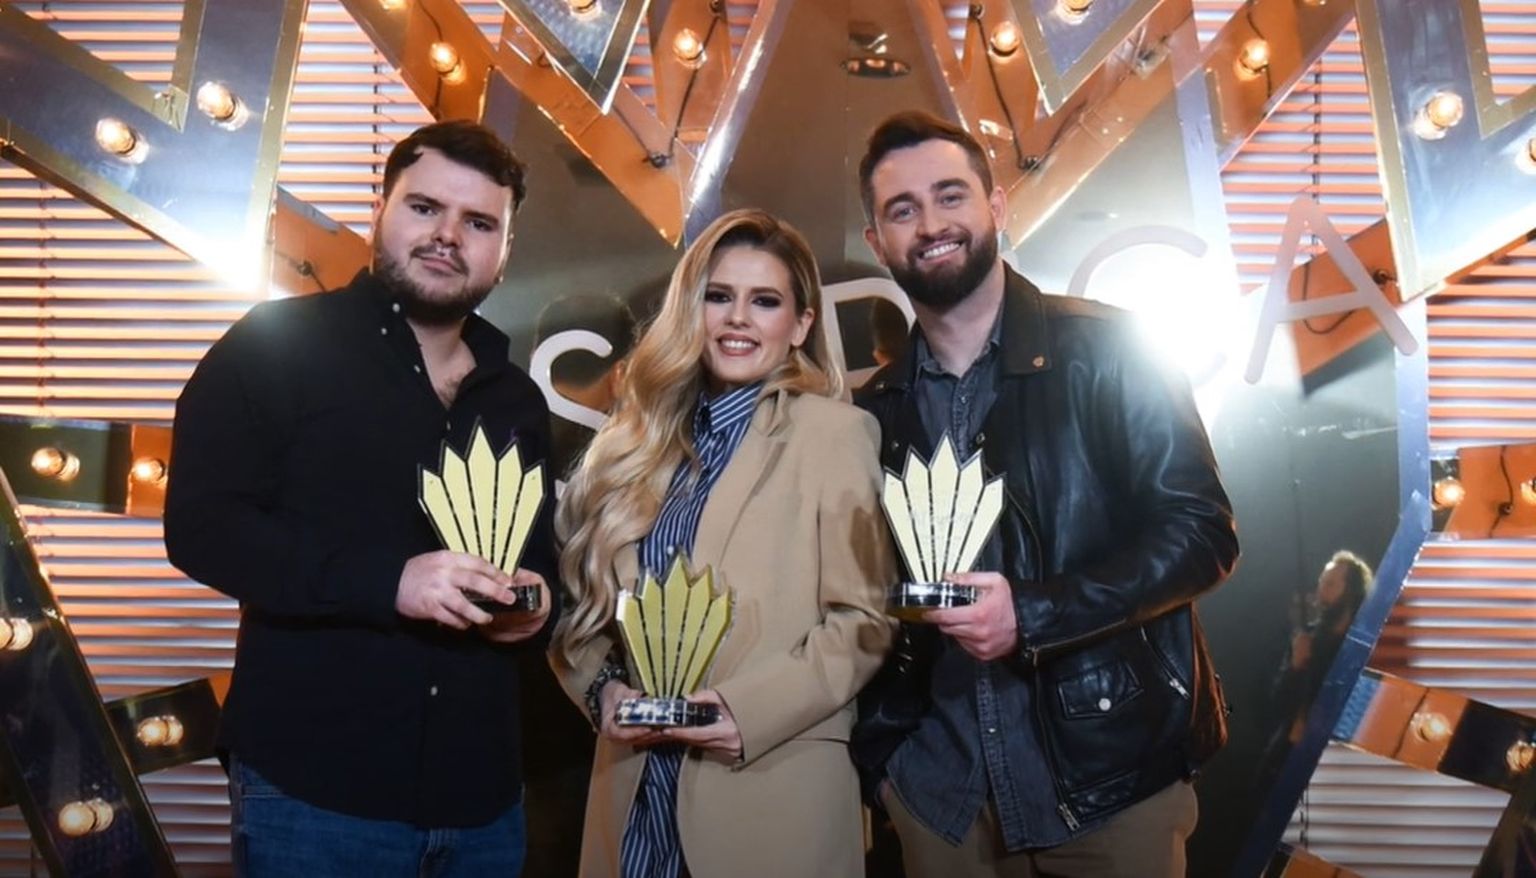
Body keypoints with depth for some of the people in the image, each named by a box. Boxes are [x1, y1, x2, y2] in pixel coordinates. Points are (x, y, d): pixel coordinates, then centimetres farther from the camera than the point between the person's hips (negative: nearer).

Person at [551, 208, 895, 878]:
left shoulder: (834, 432, -7)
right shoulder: (644, 434, 8)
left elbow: (862, 618, -9)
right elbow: (588, 596, 11)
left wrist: (750, 710, -18)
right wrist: (600, 687, -6)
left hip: (769, 792, -4)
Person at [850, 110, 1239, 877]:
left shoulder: (1102, 350, -7)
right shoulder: (876, 410, 4)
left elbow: (1201, 531, -10)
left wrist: (1034, 614, -20)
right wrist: (878, 756, 6)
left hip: (1110, 775, -3)